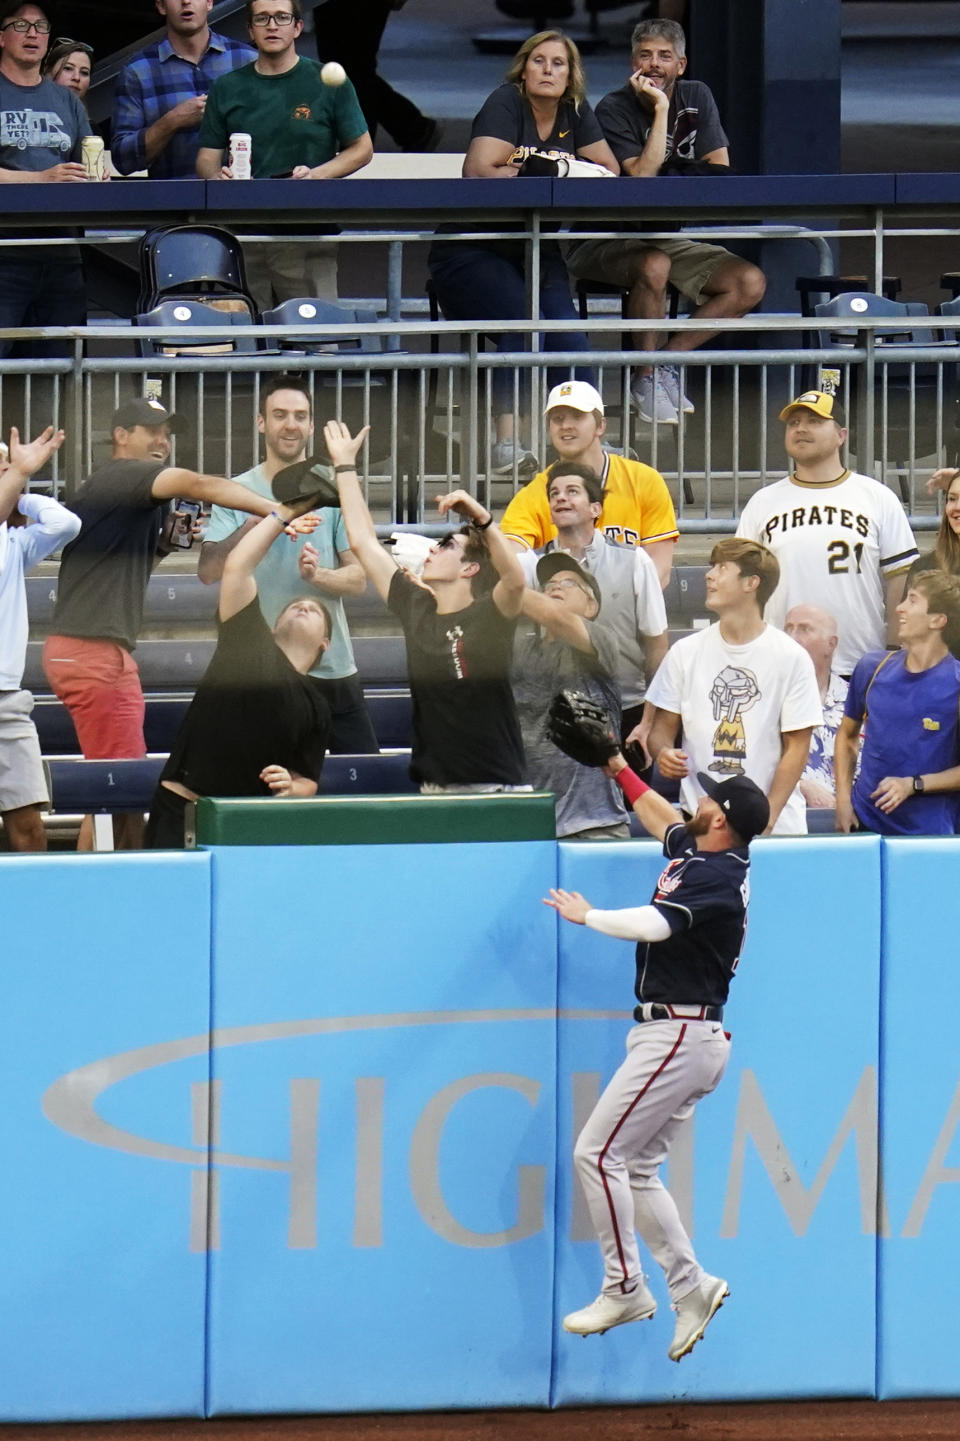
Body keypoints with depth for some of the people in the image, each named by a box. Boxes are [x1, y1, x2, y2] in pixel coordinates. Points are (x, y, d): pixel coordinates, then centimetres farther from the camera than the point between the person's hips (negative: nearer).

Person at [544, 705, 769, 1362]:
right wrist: (620, 769, 31)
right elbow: (664, 821, 34)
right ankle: (691, 1287, 11)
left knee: (598, 1153, -10)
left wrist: (589, 916, -15)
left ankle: (625, 1289, -5)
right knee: (635, 1171, 11)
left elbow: (654, 924, -30)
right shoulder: (698, 854, 12)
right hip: (681, 1036, 10)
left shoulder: (718, 876, -18)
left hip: (679, 1034, -10)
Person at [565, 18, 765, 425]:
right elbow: (641, 178, -22)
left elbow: (720, 172, 1)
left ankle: (668, 361, -8)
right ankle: (646, 377, -20)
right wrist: (661, 109, -22)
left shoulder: (696, 98, 5)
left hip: (676, 240, 5)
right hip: (611, 242, -5)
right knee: (655, 266, -39)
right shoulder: (614, 109, -10)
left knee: (751, 283, -15)